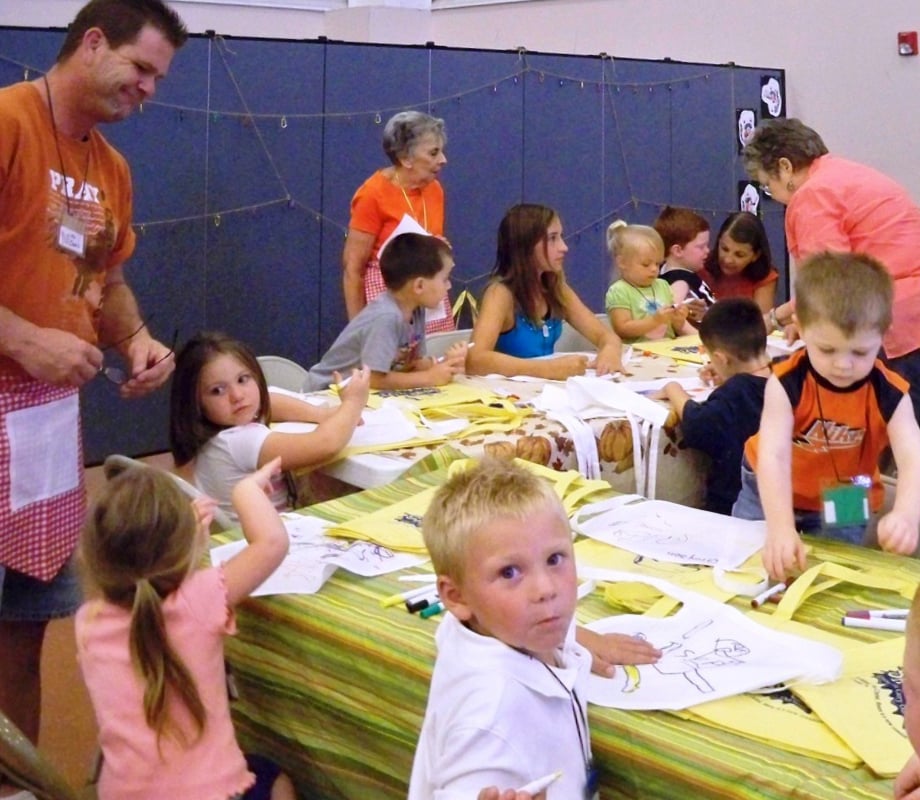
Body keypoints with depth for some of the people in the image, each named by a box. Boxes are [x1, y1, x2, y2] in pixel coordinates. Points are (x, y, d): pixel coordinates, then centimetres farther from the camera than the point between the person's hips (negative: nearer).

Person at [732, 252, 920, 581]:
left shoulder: (889, 394, -25)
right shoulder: (787, 383, -31)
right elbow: (773, 456, -42)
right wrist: (781, 528, -59)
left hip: (842, 505, 1)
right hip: (770, 493, 0)